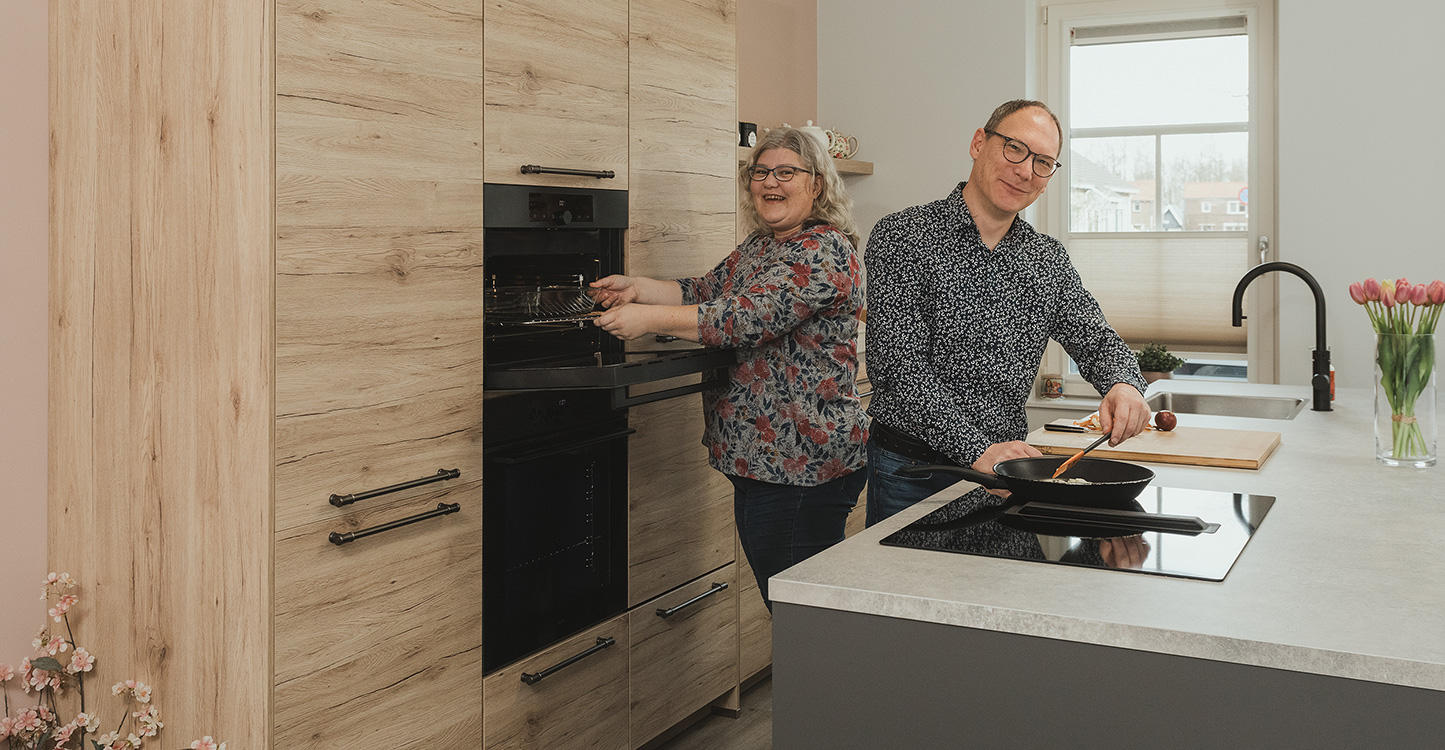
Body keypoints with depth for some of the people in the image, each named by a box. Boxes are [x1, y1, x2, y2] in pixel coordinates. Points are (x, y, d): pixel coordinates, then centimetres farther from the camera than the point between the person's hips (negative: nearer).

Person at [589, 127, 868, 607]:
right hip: (758, 459, 9)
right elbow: (704, 293, 16)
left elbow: (749, 317, -23)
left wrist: (649, 319, -21)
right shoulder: (759, 246, 16)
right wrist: (637, 288, 0)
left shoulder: (826, 252, -14)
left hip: (800, 465, -9)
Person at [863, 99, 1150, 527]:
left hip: (1004, 472, 5)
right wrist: (977, 450, -27)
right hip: (912, 472, -4)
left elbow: (1097, 342, 8)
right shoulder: (901, 237, -10)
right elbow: (897, 367, -18)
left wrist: (1124, 384, -18)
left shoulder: (1050, 261, 8)